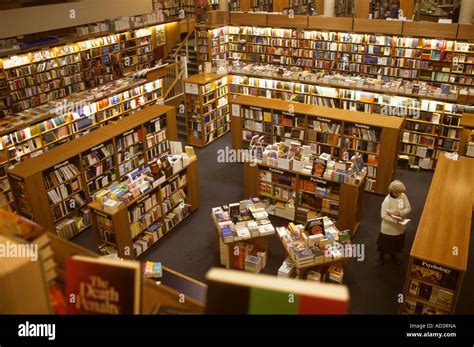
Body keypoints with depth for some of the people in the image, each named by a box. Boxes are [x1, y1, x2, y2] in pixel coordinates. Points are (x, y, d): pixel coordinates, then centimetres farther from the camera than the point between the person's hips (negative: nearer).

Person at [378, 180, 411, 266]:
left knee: (397, 243, 26)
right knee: (385, 243, 18)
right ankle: (382, 256, 45)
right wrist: (396, 220, -32)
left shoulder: (403, 196, -13)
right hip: (388, 228, -5)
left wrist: (400, 213, -25)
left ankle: (393, 256, 53)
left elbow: (409, 208, -6)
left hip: (400, 227, 5)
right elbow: (384, 215, -26)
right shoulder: (387, 201, -28)